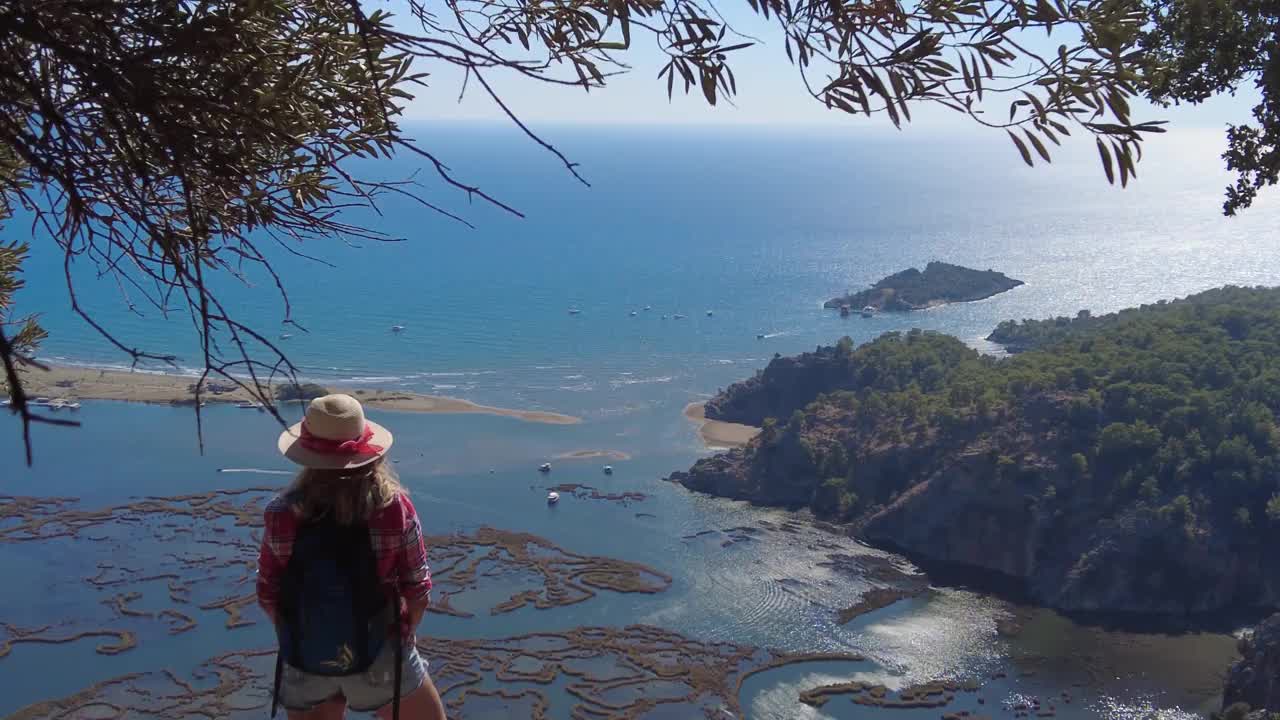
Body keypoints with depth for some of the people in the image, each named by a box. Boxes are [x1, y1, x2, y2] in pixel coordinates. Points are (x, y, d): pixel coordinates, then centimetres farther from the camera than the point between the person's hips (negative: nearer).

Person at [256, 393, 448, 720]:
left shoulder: (282, 514, -13)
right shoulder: (394, 507, -17)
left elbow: (268, 594, -3)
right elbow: (417, 590, -10)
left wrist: (297, 643, 13)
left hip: (305, 660, 2)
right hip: (378, 657, -2)